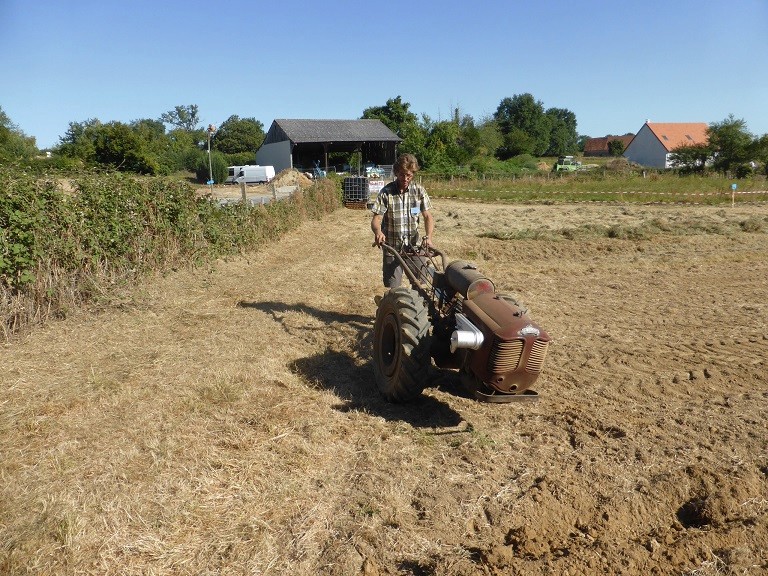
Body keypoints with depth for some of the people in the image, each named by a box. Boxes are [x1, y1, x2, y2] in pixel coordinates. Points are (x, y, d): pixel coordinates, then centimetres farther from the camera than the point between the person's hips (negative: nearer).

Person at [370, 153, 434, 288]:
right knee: (393, 288, 1)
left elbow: (428, 217, 0)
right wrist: (378, 232, -34)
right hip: (392, 247, -2)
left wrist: (428, 237, -19)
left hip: (415, 246, 2)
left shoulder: (419, 190, -1)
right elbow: (376, 219, -11)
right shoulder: (386, 192, -8)